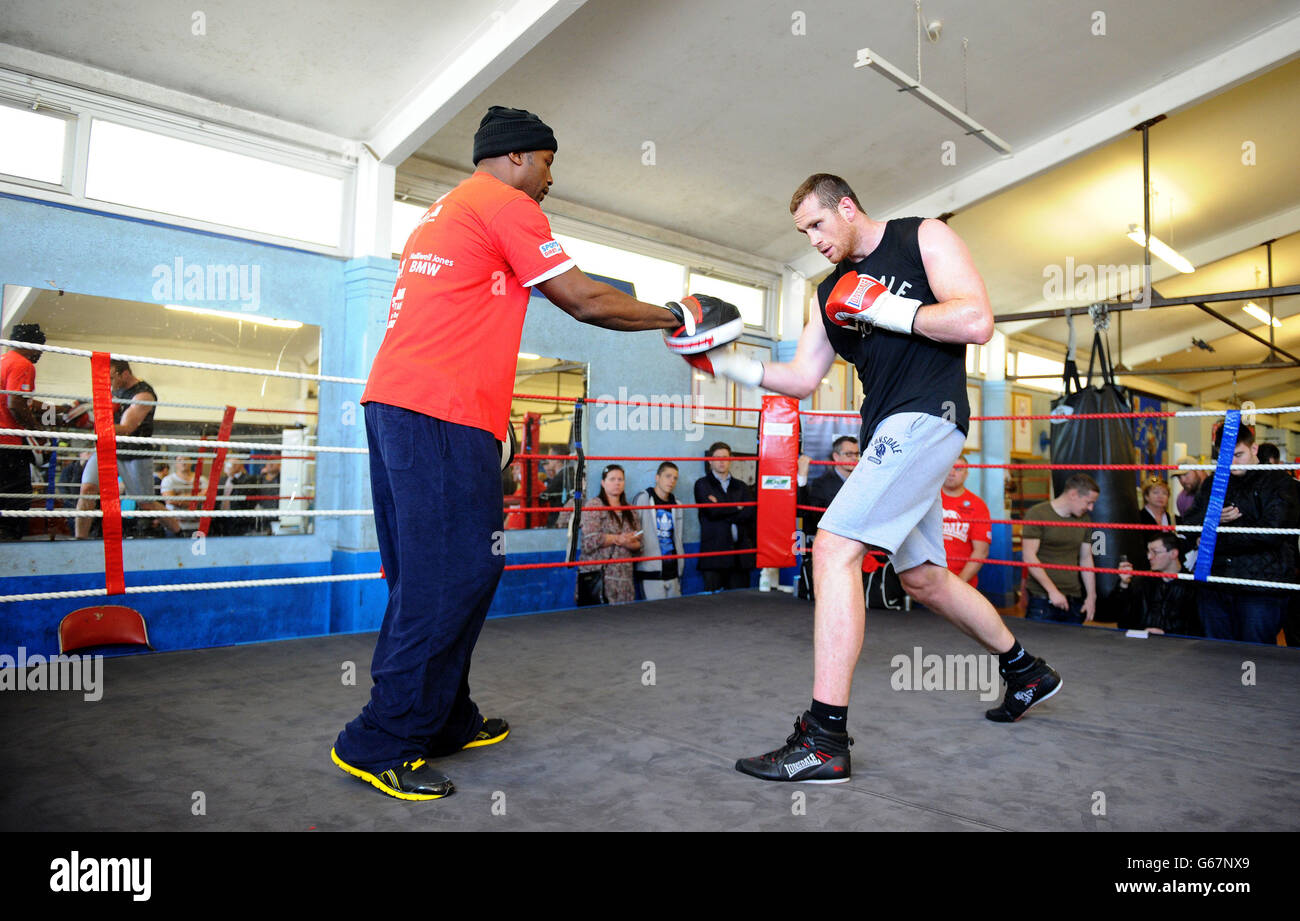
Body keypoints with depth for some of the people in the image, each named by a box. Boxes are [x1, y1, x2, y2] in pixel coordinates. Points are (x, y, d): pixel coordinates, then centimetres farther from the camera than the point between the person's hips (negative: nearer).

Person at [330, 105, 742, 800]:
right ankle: (380, 743, -2)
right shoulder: (506, 203, -1)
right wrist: (676, 318, 8)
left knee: (426, 578, 11)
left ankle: (445, 722, 21)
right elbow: (584, 302, -3)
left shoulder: (443, 210, 29)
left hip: (392, 402, 10)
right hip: (444, 411, -10)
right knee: (452, 578, -8)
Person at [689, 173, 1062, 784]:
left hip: (925, 418, -9)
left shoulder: (923, 238, 0)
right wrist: (732, 364, 2)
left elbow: (976, 322, -13)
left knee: (834, 548, -21)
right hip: (889, 432, 9)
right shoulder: (832, 291, 18)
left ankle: (825, 742, -18)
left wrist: (882, 308, -13)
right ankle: (1026, 672, 40)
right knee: (924, 579, 17)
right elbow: (801, 378, 14)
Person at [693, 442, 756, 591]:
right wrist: (737, 508, 1)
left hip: (741, 554, 3)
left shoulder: (741, 486, 18)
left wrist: (723, 513, -5)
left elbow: (752, 513, 2)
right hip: (714, 552, -3)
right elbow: (712, 511, -8)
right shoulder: (702, 484, 7)